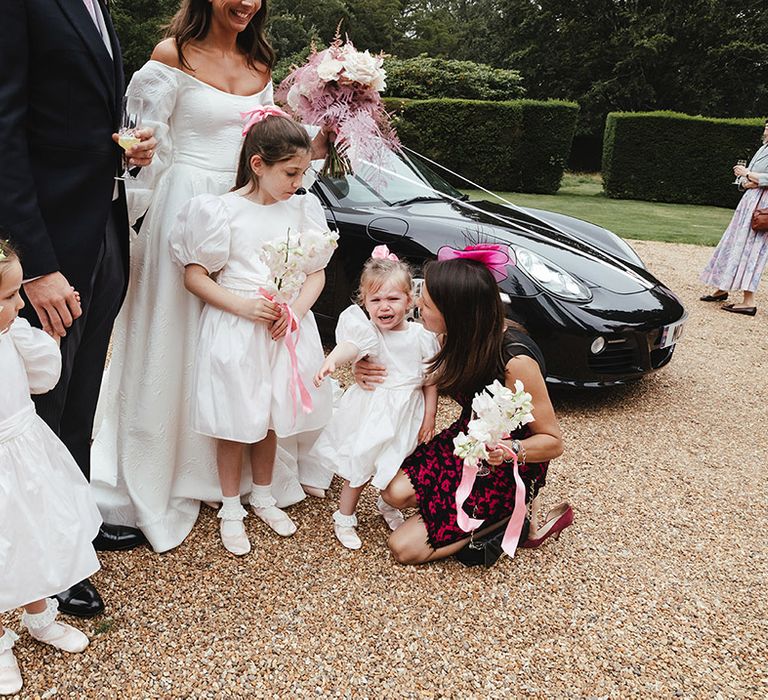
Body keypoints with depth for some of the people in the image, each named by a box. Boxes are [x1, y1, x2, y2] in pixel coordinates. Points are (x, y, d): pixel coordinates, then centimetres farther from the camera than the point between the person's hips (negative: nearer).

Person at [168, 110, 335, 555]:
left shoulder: (303, 208, 3)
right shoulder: (222, 210, -10)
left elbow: (317, 272, 7)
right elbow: (195, 275, -8)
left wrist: (297, 309, -11)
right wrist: (243, 305, -20)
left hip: (286, 330, 4)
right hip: (236, 331, -4)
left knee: (269, 418, 17)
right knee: (235, 422, 6)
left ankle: (263, 497, 36)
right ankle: (232, 508, 25)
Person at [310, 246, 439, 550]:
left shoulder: (422, 337, -6)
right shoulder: (367, 331, -15)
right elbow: (348, 346, -37)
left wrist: (429, 416, 0)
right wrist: (330, 362, -58)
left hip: (407, 412, 3)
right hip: (370, 409, -3)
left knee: (398, 467, 17)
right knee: (359, 464, 4)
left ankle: (388, 505, 47)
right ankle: (344, 519, 26)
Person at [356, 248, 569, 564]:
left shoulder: (515, 361, -31)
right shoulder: (456, 339, -11)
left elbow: (553, 441, -20)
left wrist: (511, 450, -41)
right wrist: (372, 373, -7)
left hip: (509, 467, -7)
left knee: (405, 547, -9)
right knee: (395, 492, -15)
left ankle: (517, 509, 4)